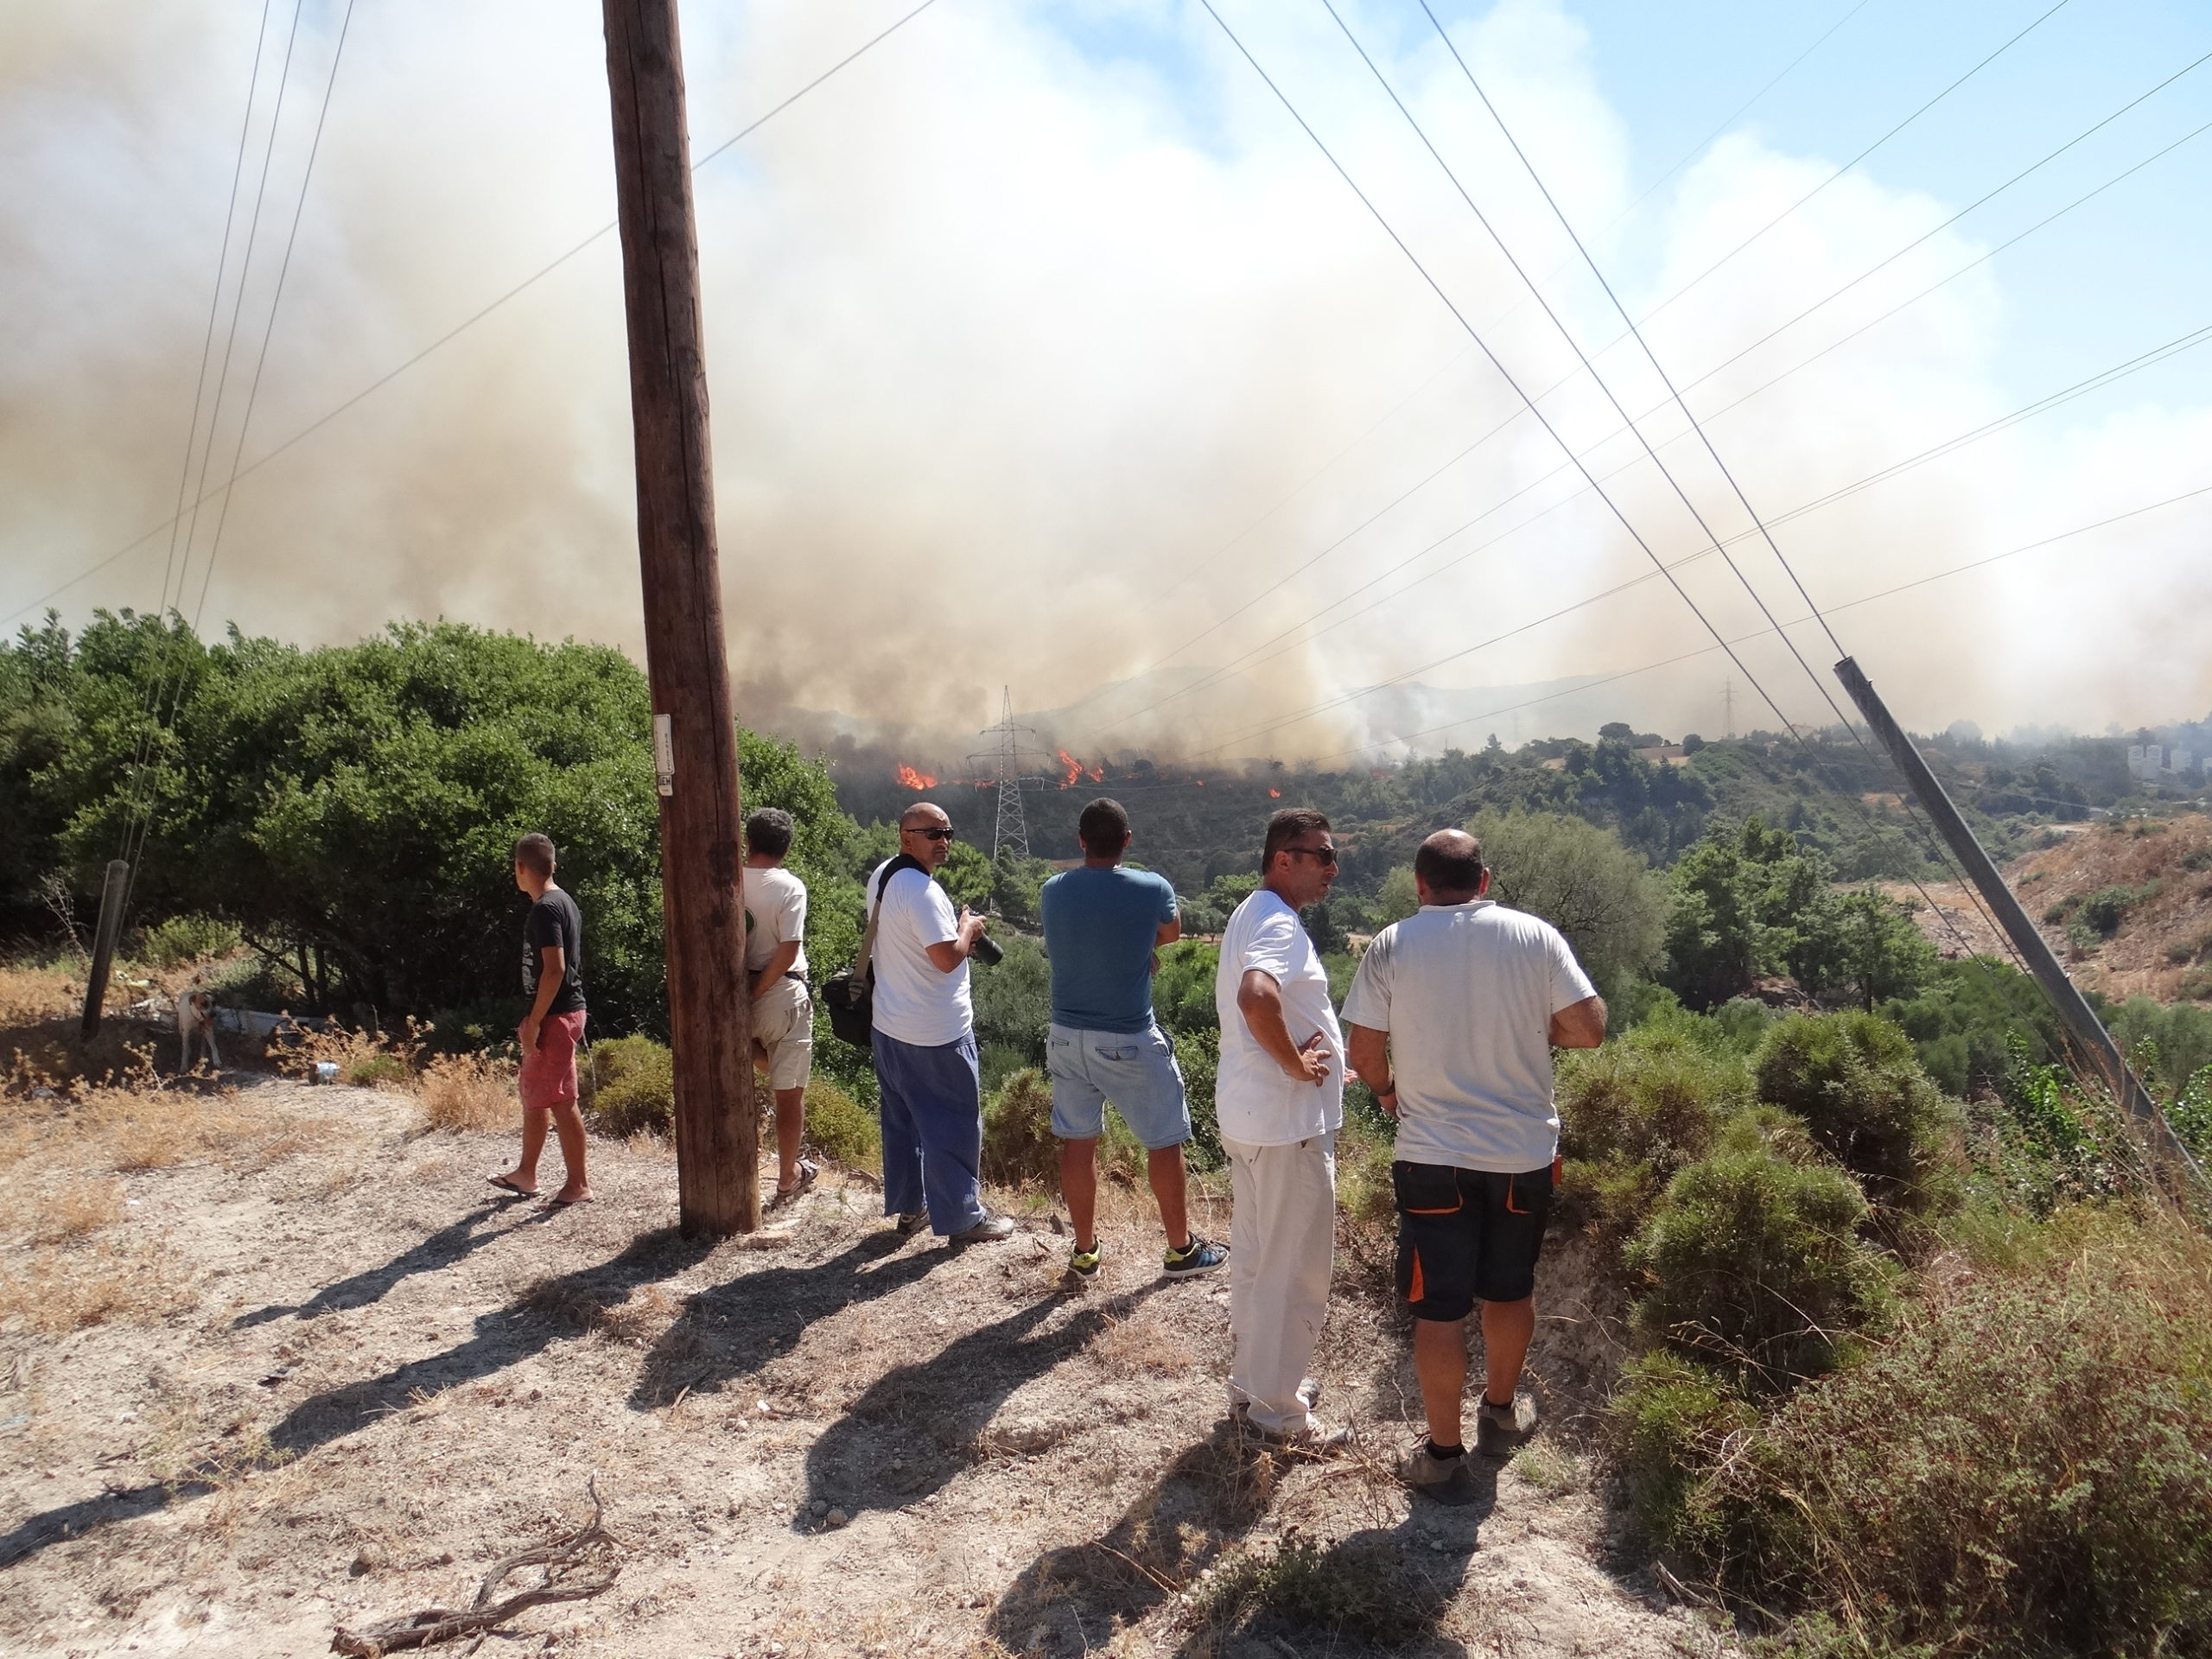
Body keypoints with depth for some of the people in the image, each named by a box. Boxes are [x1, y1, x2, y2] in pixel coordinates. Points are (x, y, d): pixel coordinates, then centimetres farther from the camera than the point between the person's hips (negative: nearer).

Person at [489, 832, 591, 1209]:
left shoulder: (545, 909, -17)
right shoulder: (564, 902, 14)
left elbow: (554, 968, -24)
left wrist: (534, 1021, -19)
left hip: (555, 1016, -11)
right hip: (562, 1012, 11)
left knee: (560, 1101, -4)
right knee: (532, 1092, 20)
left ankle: (579, 1184, 4)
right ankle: (525, 1175, 32)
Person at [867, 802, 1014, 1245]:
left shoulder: (881, 876, 6)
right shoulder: (921, 890, -24)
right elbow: (947, 958, -27)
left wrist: (956, 937, 8)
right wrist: (968, 928, -8)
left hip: (889, 1026, 9)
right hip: (938, 1035, -9)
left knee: (902, 1119, 19)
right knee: (954, 1125, 4)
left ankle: (909, 1207, 31)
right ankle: (962, 1219, 14)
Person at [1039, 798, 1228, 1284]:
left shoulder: (1052, 892, -4)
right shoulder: (1152, 889, -14)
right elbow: (1171, 934, 7)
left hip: (1067, 1037, 4)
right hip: (1129, 1042, -4)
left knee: (1077, 1143, 15)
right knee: (1164, 1143, 13)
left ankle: (1085, 1251, 28)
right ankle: (1182, 1249, 26)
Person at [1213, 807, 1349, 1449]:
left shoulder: (1250, 915, 12)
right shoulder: (1279, 923, -20)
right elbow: (1256, 997, -40)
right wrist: (1298, 1066, -26)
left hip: (1248, 1114, 10)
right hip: (1288, 1122, -10)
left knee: (1255, 1255, 20)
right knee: (1295, 1270, 2)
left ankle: (1253, 1380, 34)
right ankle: (1277, 1410, 14)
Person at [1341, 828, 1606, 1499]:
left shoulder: (1391, 946, -8)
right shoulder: (1535, 936, -6)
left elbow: (1364, 1053, -5)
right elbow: (1589, 1030, -8)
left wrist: (1388, 1090, 16)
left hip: (1433, 1156, -2)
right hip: (1523, 1151, 2)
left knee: (1439, 1309, 8)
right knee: (1511, 1291, 22)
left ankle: (1444, 1455, 18)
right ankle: (1502, 1410, 43)